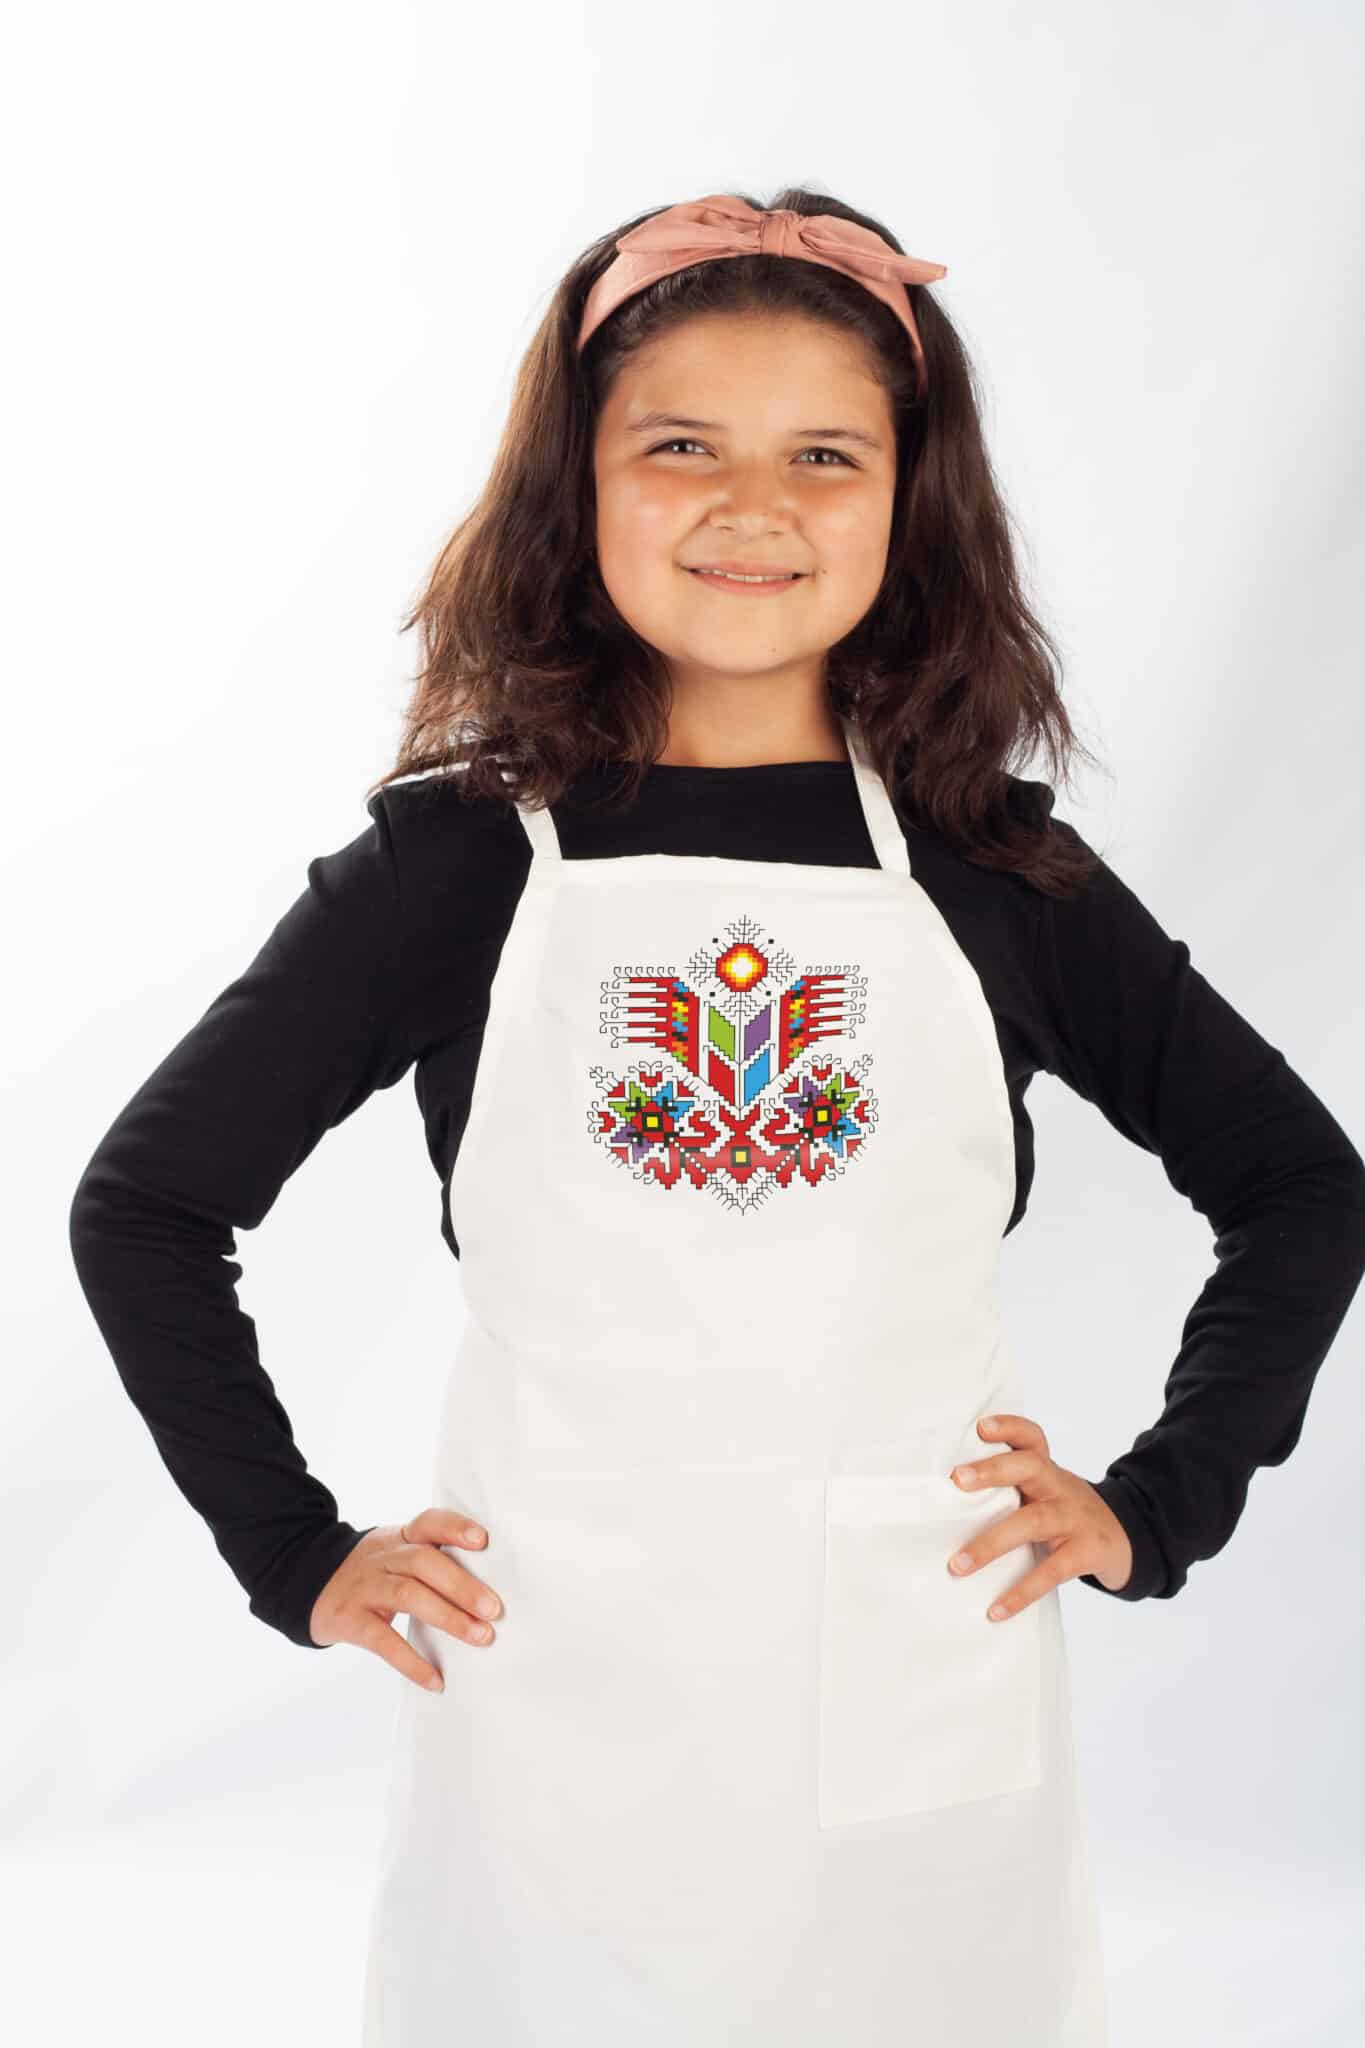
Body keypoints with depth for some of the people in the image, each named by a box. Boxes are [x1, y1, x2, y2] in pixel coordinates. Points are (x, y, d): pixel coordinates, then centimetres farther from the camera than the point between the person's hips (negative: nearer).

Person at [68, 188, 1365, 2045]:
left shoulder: (995, 871, 1)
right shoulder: (457, 860, -3)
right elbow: (145, 1204, 4)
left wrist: (1156, 1509, 4)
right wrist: (301, 1558, 1)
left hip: (921, 1703, 2)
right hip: (555, 1713, -1)